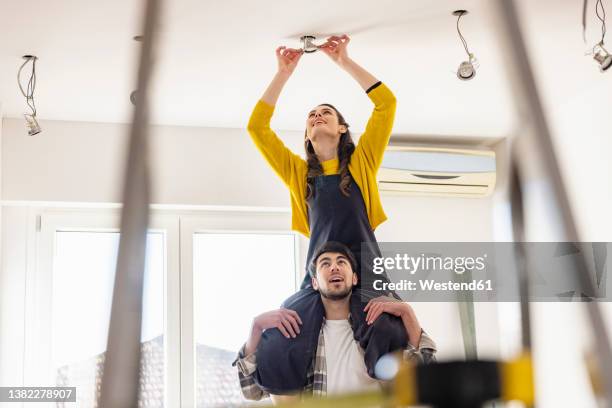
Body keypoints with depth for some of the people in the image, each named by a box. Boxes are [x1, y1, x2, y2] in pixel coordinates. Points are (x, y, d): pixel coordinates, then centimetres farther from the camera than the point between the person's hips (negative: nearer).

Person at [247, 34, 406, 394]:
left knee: (395, 347, -23)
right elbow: (257, 127, 14)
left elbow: (387, 103, 7)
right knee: (276, 356, -17)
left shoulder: (361, 161, 14)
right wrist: (284, 72, 14)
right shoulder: (299, 171, 19)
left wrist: (345, 61, 10)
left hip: (365, 270, -1)